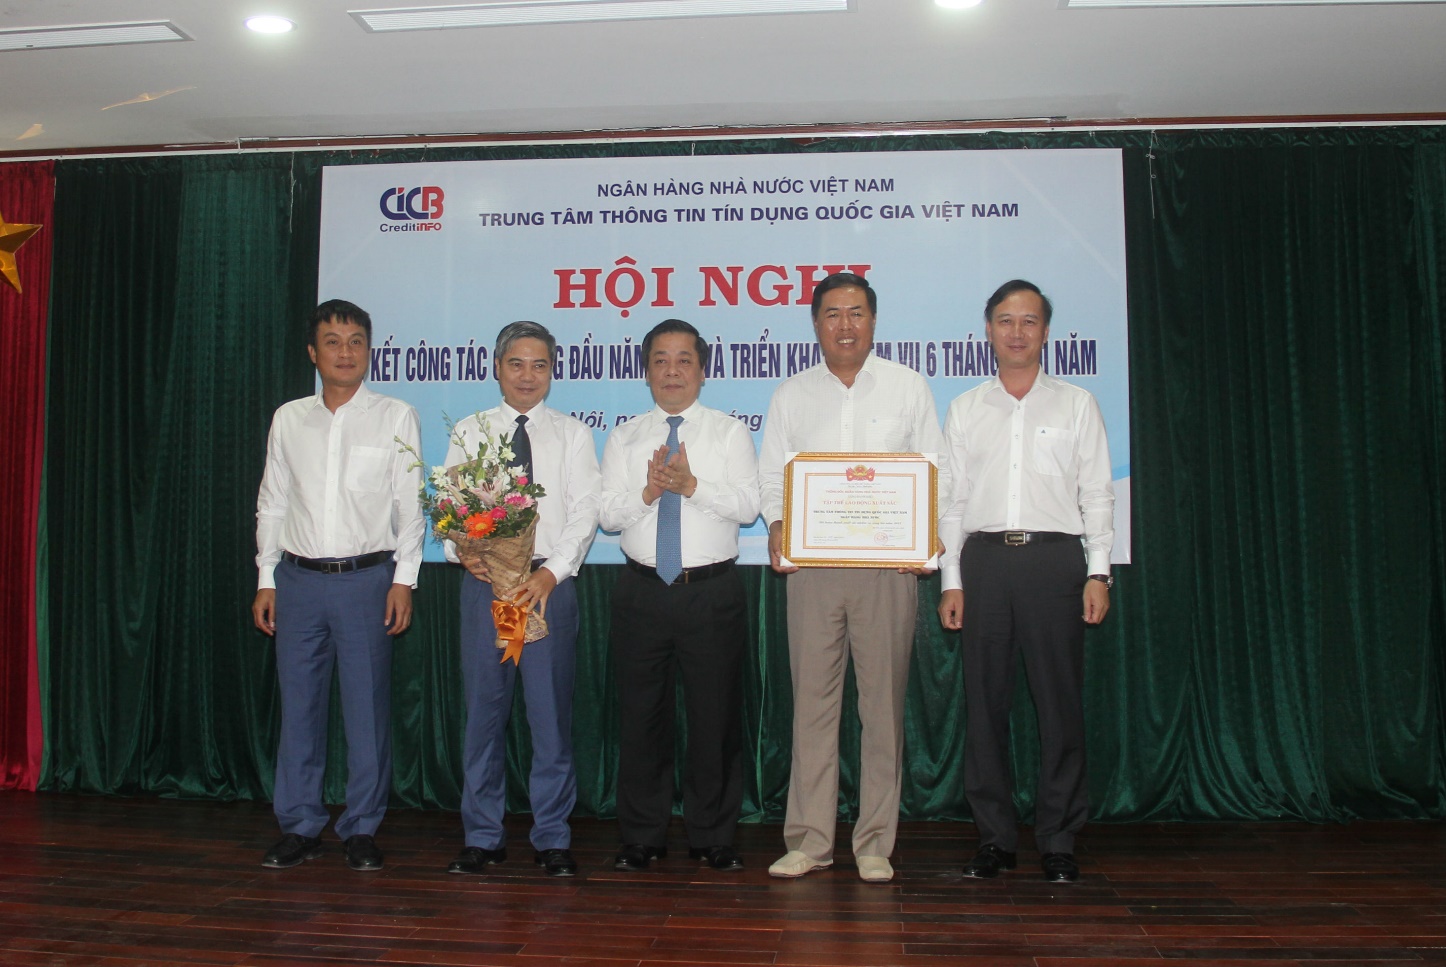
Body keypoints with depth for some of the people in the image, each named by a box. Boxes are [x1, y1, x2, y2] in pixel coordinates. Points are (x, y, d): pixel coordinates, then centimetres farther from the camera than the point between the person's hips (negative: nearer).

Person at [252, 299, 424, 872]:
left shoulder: (395, 417, 2)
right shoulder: (289, 419, 10)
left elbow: (410, 505, 1)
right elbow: (272, 504, 13)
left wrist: (404, 578, -5)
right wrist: (266, 578, 9)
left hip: (367, 577, -3)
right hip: (298, 578, 3)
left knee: (367, 707, 2)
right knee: (298, 705, 8)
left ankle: (362, 830, 14)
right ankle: (299, 828, 20)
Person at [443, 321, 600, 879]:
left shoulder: (572, 434, 8)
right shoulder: (469, 433, 12)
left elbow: (584, 511, -1)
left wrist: (551, 571, -14)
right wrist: (463, 553, -13)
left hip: (549, 582, -1)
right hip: (483, 582, 1)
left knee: (551, 712, 2)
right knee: (483, 709, 5)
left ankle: (552, 838, 13)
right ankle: (482, 837, 18)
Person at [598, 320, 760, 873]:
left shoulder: (729, 433, 5)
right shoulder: (624, 438, 11)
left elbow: (749, 506, -7)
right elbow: (608, 513, 2)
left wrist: (691, 484, -18)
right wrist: (649, 491, -15)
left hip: (713, 593, -2)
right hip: (642, 593, 2)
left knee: (716, 716, 4)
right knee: (640, 716, 7)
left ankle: (713, 837, 19)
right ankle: (642, 838, 21)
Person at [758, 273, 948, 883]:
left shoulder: (907, 387, 9)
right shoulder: (791, 395, 13)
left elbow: (937, 471, 8)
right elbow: (770, 475, 12)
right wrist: (777, 526, -7)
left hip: (887, 562, -1)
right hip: (810, 563, 1)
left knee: (884, 701, 1)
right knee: (812, 698, 3)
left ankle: (875, 844, 12)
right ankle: (809, 839, 12)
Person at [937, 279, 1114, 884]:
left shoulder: (1076, 405, 10)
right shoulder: (965, 410, 13)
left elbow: (1097, 493, 7)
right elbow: (952, 498, 11)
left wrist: (1098, 572, -3)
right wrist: (951, 580, 4)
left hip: (1054, 557, -1)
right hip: (985, 560, 2)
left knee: (1060, 703, -1)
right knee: (985, 702, 4)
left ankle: (1058, 841, 10)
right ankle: (994, 838, 13)